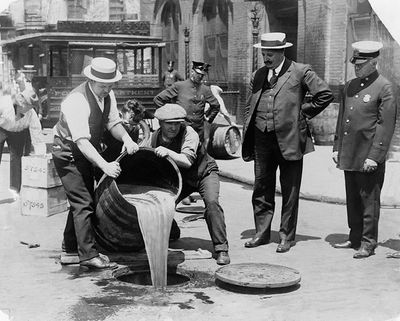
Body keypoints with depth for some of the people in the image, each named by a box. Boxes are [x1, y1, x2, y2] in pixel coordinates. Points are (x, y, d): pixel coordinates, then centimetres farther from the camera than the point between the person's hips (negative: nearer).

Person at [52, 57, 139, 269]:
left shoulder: (108, 95, -5)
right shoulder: (77, 101, -31)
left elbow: (113, 122, 0)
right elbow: (82, 141, -37)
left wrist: (126, 139, -22)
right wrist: (104, 165, -47)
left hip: (88, 152, 9)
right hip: (68, 152, -9)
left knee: (82, 199, 17)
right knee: (83, 202, -12)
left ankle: (71, 245, 32)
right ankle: (88, 254, -8)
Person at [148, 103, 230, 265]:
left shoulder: (189, 133, -28)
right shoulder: (155, 137, -12)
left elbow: (187, 161, -42)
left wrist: (168, 152, -55)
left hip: (204, 173, -4)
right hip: (180, 178, 5)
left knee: (211, 202, -30)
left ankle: (221, 248, -21)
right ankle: (170, 233, 21)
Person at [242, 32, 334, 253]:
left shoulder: (300, 72, -3)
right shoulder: (257, 76, 13)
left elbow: (325, 95, -4)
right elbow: (249, 108, 15)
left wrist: (303, 113, -2)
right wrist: (246, 140, 7)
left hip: (289, 139, -4)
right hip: (262, 140, 5)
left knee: (289, 191, 4)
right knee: (261, 188, 11)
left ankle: (286, 236, 15)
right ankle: (262, 232, 23)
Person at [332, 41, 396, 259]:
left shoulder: (384, 88, -8)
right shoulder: (349, 86, 12)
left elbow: (386, 125, -12)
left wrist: (374, 156, -16)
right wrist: (337, 148, 12)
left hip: (369, 156, -7)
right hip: (348, 155, 7)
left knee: (369, 200, 1)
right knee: (352, 200, 14)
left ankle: (368, 243, 10)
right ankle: (355, 238, 25)